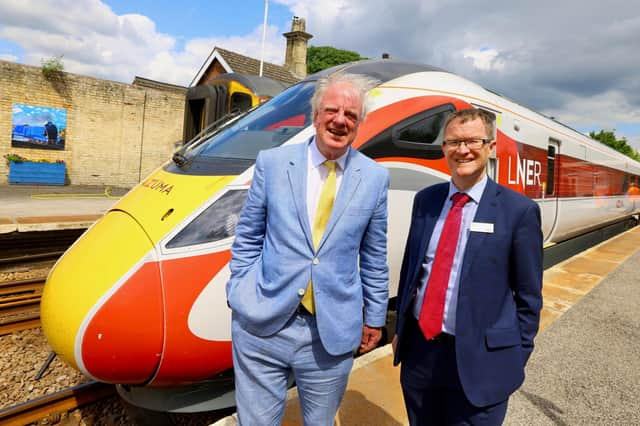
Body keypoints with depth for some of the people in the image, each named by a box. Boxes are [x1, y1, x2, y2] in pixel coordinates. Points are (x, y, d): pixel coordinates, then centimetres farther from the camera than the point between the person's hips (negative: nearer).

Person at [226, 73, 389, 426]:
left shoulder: (375, 177, 0)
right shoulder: (272, 162, -2)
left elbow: (374, 258, 6)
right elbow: (247, 238, 4)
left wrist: (374, 317, 11)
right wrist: (239, 297, 3)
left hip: (333, 332, 1)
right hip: (262, 324, 0)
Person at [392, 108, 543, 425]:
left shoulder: (519, 211, -10)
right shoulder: (425, 199, 1)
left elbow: (528, 296, -4)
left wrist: (517, 357, -1)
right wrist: (400, 327, 11)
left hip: (479, 360, -3)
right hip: (418, 349, 4)